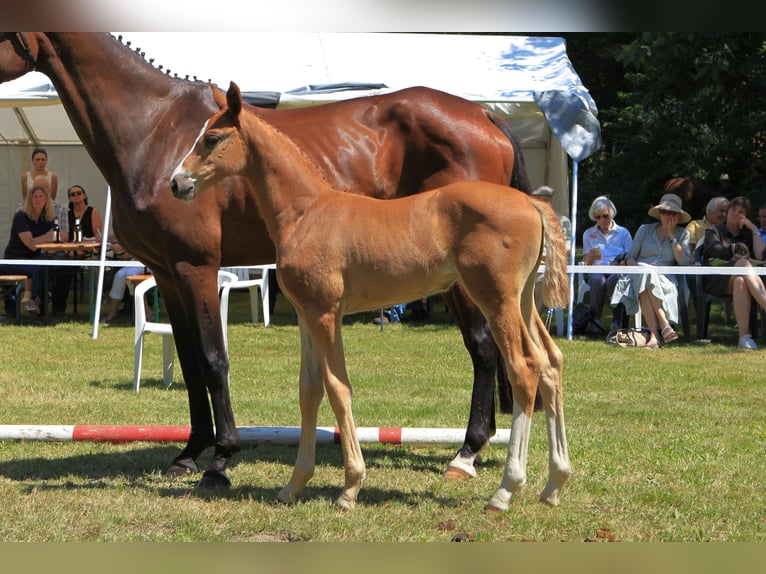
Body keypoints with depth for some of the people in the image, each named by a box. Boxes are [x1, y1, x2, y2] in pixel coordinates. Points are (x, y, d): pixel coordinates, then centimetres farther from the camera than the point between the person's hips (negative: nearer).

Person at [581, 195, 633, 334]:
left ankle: (617, 321, -34)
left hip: (617, 270, -1)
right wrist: (590, 257, -12)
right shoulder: (588, 234, 21)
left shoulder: (623, 233, 16)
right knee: (598, 281, -37)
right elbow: (586, 263, 12)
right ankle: (596, 320, -33)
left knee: (614, 280, -38)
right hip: (596, 271, 1)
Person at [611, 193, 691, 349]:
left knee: (646, 284, -38)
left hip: (665, 279, -1)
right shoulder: (645, 230, 17)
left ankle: (654, 335, -46)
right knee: (645, 274, -39)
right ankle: (664, 325, -45)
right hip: (639, 276, 1)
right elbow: (630, 257, 12)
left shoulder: (682, 234, 16)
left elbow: (684, 262, 0)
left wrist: (672, 236, 2)